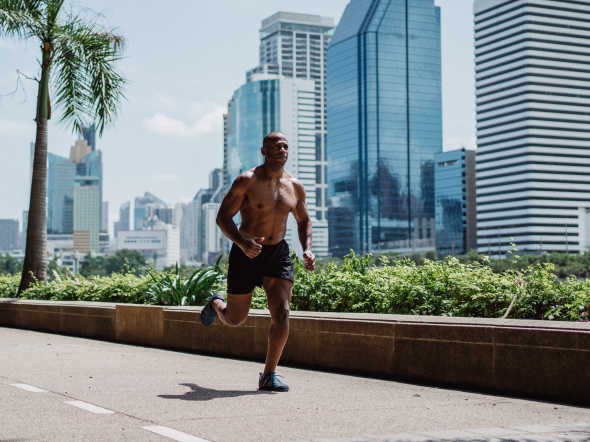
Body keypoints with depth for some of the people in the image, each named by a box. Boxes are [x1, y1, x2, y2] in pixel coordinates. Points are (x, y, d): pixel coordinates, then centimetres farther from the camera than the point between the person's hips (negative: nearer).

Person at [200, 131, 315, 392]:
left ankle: (268, 376, -4)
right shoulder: (247, 181, -12)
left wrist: (307, 249, 1)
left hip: (277, 253, 3)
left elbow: (304, 221, 18)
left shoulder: (295, 187, 4)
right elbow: (223, 217, -14)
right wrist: (243, 242, -30)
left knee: (281, 314, -15)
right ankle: (216, 304, 47)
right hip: (246, 253, -3)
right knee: (235, 320, 9)